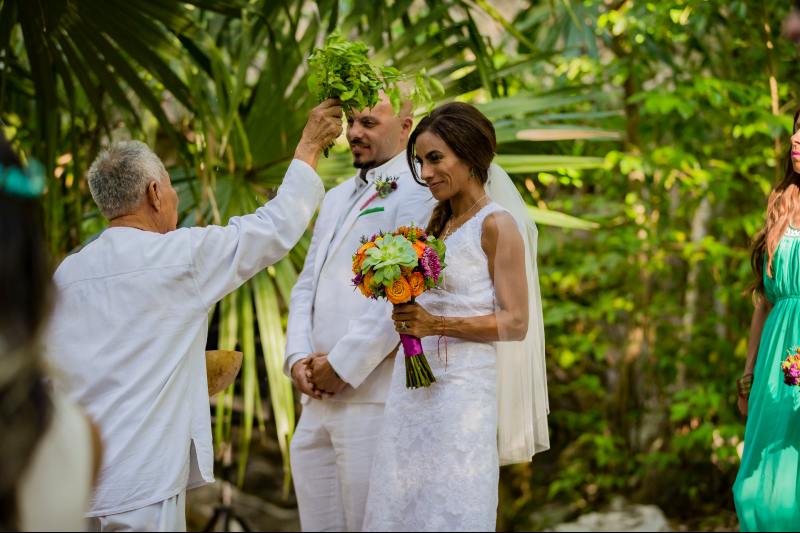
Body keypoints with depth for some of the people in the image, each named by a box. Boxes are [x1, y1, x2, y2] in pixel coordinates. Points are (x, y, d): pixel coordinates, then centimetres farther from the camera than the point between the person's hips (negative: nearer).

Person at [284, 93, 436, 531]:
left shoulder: (418, 192, -6)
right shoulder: (336, 198, 23)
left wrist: (342, 365, -13)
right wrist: (298, 357, 2)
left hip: (375, 399, -8)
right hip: (318, 398, 8)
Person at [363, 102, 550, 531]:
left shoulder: (496, 225, -6)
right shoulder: (434, 226, 15)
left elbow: (516, 323, -12)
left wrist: (437, 325, -19)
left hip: (462, 388, -7)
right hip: (411, 386, 7)